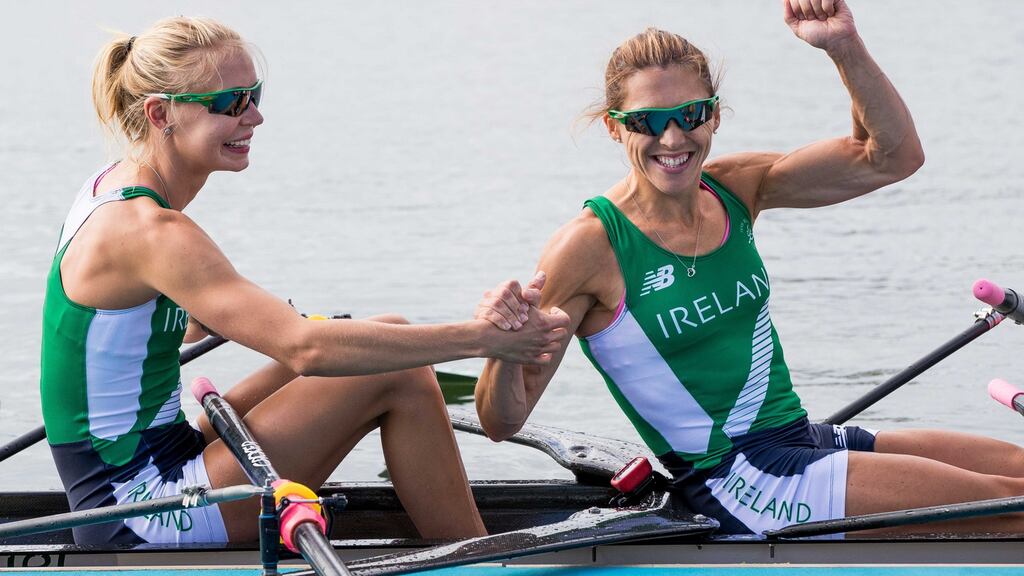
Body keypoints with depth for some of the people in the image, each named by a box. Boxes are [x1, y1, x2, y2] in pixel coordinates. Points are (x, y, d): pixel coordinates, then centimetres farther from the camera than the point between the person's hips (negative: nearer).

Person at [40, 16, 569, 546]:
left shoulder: (114, 186, 9)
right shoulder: (148, 232, -21)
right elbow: (303, 348, -28)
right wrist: (477, 338, -26)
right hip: (146, 518, -10)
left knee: (389, 339, 9)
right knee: (397, 373, -11)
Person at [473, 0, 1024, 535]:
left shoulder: (735, 189, 5)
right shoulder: (592, 246, -13)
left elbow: (891, 157, 0)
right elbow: (501, 422, -13)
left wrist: (845, 47, -13)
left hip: (803, 440, 7)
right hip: (736, 488, -7)